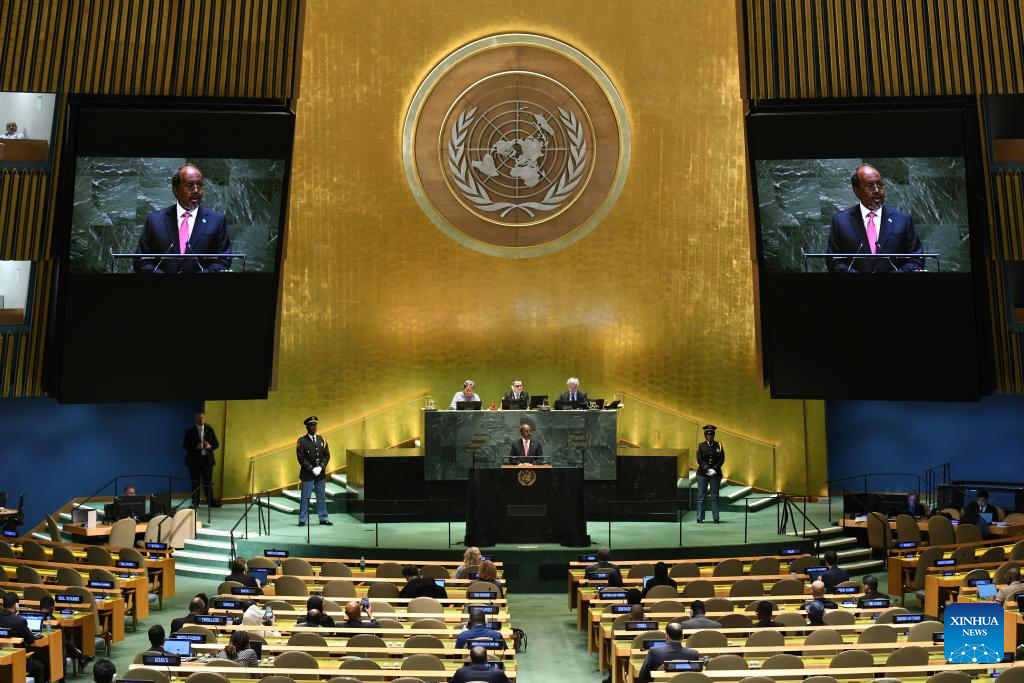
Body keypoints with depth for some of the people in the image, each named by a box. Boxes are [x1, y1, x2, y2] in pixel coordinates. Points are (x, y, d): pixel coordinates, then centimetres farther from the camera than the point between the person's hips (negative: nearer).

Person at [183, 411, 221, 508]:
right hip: (194, 460, -2)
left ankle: (210, 501, 7)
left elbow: (217, 444, 9)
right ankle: (195, 502, 8)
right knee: (195, 482, 1)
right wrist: (196, 447, -18)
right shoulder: (190, 431, 3)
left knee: (208, 481, 3)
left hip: (207, 459, 2)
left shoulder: (210, 430, 9)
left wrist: (210, 446, -12)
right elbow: (184, 445, -3)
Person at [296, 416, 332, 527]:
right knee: (305, 497, 2)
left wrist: (320, 467, -8)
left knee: (322, 497, 9)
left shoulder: (322, 439, 8)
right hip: (307, 475, -4)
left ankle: (323, 518, 17)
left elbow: (327, 455, 6)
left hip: (321, 474, 4)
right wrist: (312, 469, -14)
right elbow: (301, 458, -9)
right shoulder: (302, 441, -4)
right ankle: (302, 520, 10)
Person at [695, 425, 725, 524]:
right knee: (701, 496, 1)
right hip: (702, 474, -1)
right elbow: (699, 460, -6)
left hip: (716, 474, 1)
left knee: (715, 496, 4)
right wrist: (708, 470, -16)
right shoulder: (701, 446, 2)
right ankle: (700, 518, 6)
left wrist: (714, 469, -13)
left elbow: (722, 460, -2)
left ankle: (715, 518, 10)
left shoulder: (718, 445, 4)